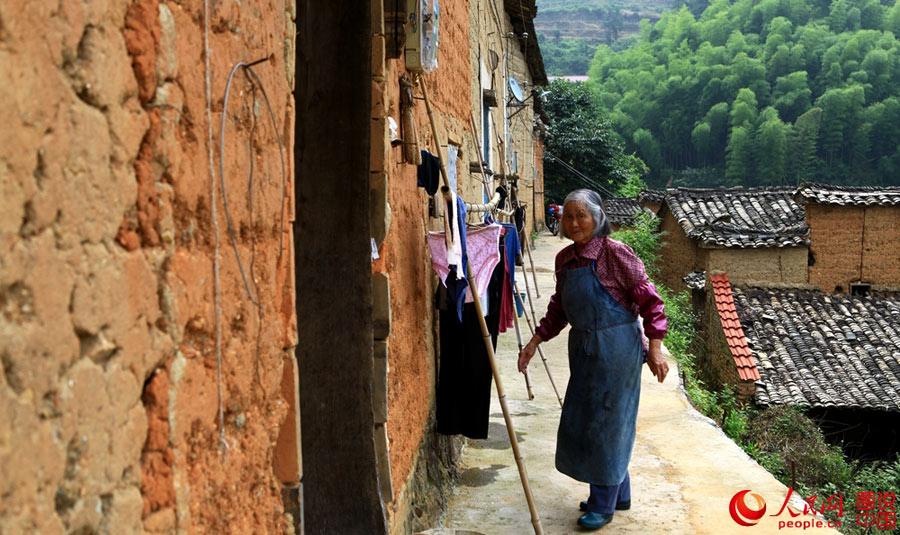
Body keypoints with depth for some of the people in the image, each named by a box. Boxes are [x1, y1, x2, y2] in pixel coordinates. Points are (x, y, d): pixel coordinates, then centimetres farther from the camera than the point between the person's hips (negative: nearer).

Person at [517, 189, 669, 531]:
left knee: (606, 422, 2)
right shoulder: (564, 259, 5)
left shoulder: (615, 253, -16)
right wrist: (534, 342, 11)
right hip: (583, 348, 8)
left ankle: (604, 504, 19)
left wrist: (655, 349, -19)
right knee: (582, 420, 15)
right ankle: (619, 494, 33)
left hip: (615, 348, -8)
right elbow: (559, 308, 15)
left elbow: (649, 300, -14)